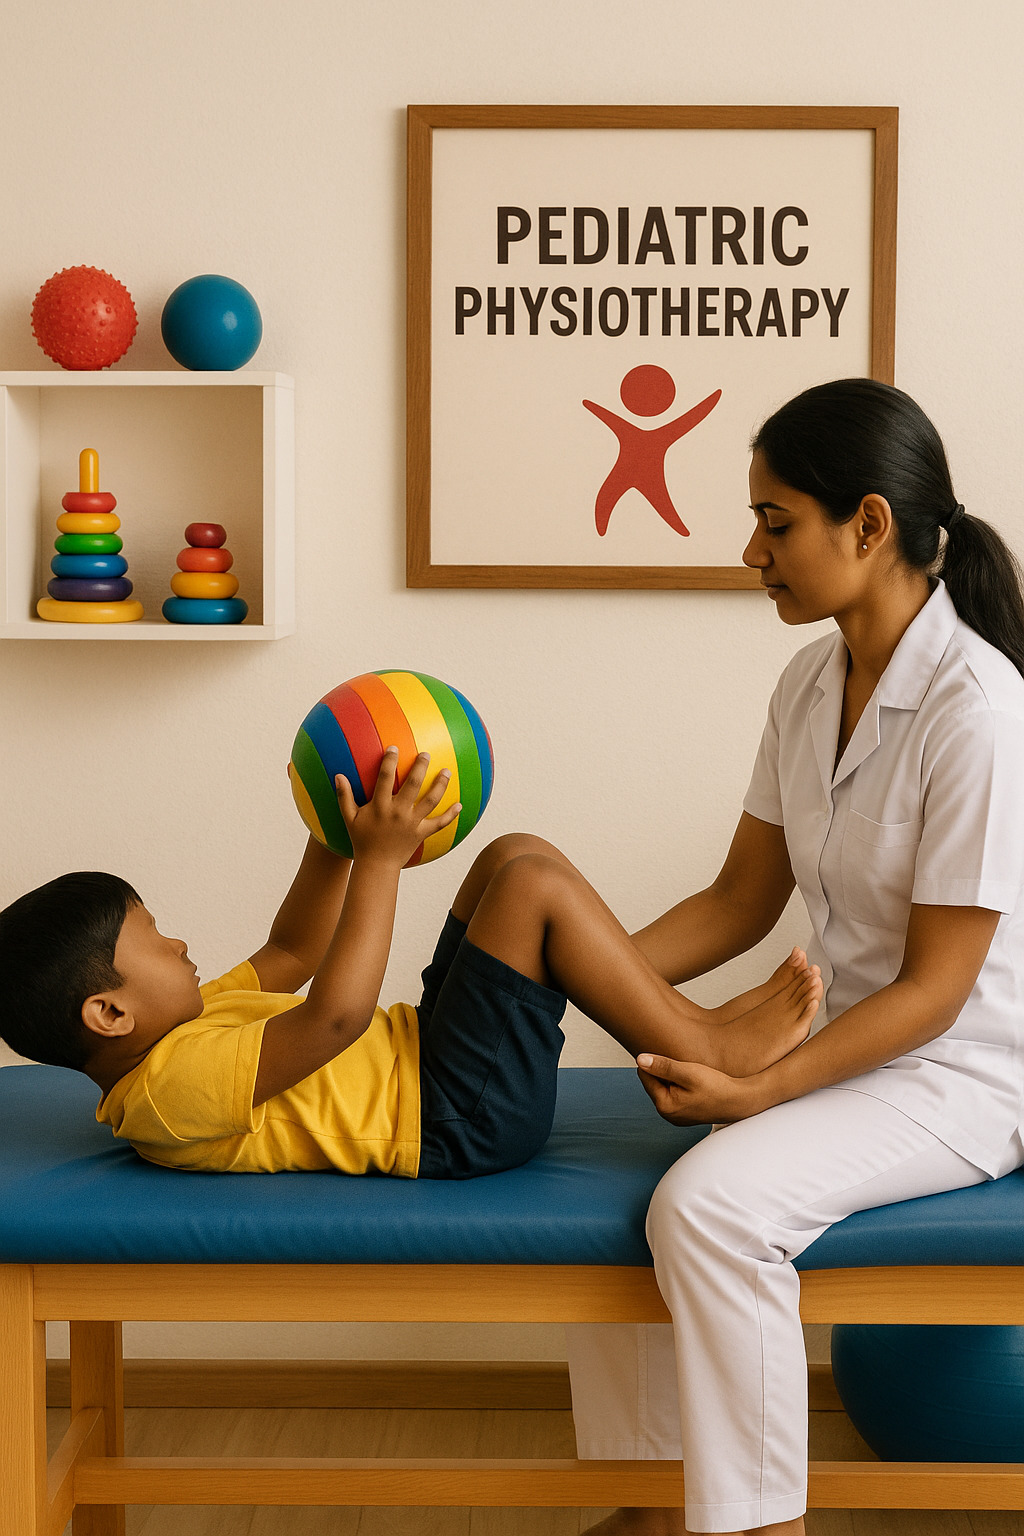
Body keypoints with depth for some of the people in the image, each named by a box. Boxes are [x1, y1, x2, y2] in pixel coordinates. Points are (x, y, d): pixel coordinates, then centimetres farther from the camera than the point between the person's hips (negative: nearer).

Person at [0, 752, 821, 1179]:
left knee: (514, 856, 9)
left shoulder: (167, 1036, 11)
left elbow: (291, 955, 23)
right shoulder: (177, 1085, -22)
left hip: (426, 1052, 11)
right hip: (456, 1118, -11)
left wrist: (337, 835, 13)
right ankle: (708, 1054, -8)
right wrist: (378, 858, -29)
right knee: (534, 884, -18)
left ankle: (682, 1020, 9)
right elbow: (336, 1014, -34)